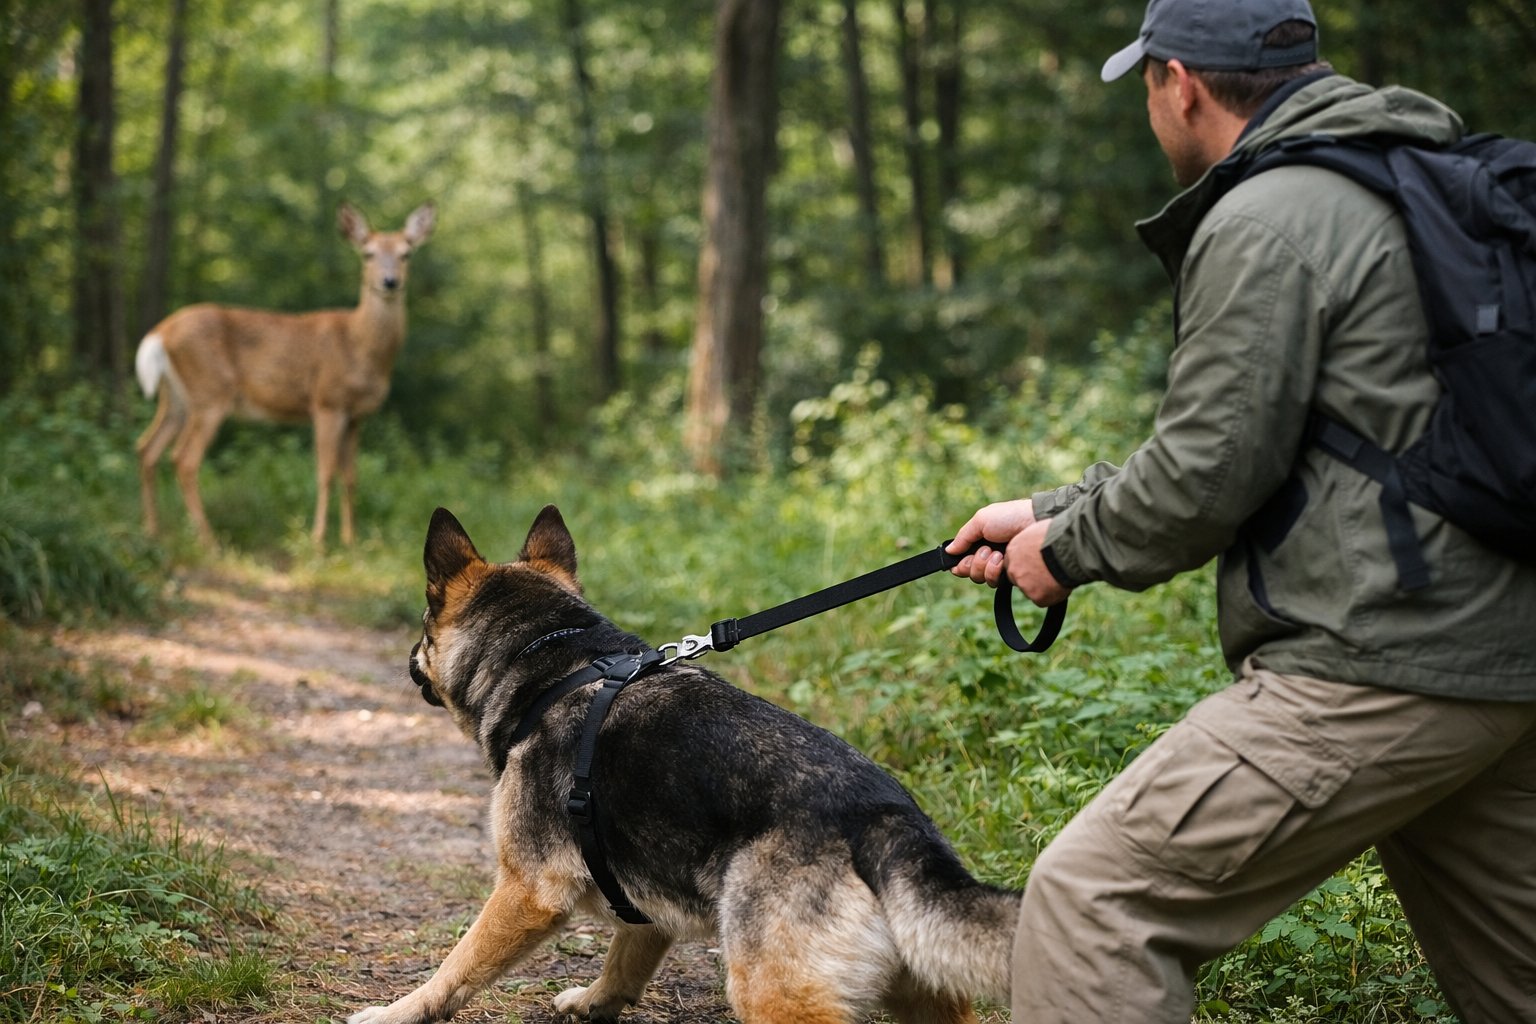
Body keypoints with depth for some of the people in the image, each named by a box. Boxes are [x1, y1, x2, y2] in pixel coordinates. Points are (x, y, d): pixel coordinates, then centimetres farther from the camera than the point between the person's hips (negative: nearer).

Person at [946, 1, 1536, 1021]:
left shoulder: (1266, 221, -12)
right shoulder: (1413, 183, 19)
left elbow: (1209, 475, -14)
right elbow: (1232, 436, 24)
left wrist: (1068, 550, 4)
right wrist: (1051, 509, 22)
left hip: (1380, 670, -10)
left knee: (1093, 899, -9)